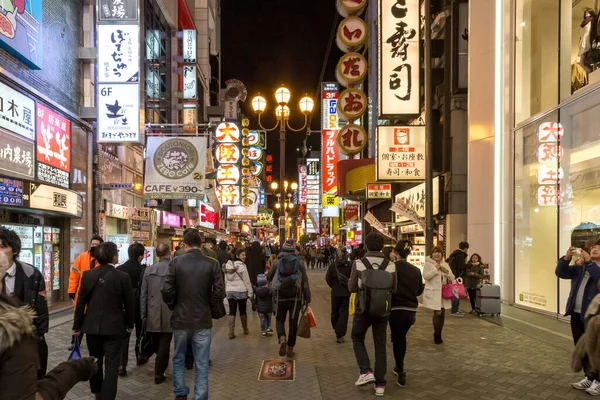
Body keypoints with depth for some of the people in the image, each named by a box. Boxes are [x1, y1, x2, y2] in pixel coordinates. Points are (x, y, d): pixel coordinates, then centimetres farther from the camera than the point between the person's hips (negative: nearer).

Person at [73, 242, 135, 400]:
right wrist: (130, 324, 11)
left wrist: (77, 325, 10)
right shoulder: (123, 277, -12)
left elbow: (81, 302, 0)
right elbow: (129, 304, -4)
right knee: (111, 365, 2)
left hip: (92, 325, 4)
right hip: (114, 326, -4)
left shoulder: (87, 275, -4)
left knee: (95, 361, 20)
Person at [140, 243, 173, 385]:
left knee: (156, 343, 21)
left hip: (153, 314, 4)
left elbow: (143, 294, 4)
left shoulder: (149, 270, 0)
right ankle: (159, 375, 9)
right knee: (164, 344, 5)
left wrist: (143, 315, 11)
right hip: (168, 314, -4)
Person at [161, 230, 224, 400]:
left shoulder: (175, 262, -7)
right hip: (203, 319, -1)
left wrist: (174, 307, 9)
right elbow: (218, 293, -9)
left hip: (180, 318, 1)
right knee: (202, 364, 8)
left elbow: (167, 291, -9)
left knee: (178, 359, 21)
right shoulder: (212, 264, -7)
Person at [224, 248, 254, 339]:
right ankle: (245, 330, 26)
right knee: (243, 311, 12)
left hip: (230, 291, 4)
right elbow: (247, 280, -10)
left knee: (232, 312, 3)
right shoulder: (242, 266, -11)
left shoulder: (228, 265, 6)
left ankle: (231, 332, -2)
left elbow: (226, 280, 12)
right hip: (241, 291, -4)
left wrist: (227, 290, 20)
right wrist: (250, 292, -4)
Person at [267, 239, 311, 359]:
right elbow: (305, 282, -2)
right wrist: (307, 299, 4)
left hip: (280, 296, 0)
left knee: (280, 319, 16)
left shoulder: (277, 262, -3)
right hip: (296, 297, 0)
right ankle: (290, 349, 15)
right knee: (293, 322, 10)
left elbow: (268, 277, 8)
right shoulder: (299, 263, -2)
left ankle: (282, 338, -12)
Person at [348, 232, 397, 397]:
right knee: (380, 346, 13)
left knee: (357, 339, 20)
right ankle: (380, 384, 13)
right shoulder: (390, 265, -6)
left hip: (363, 309, -2)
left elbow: (352, 288, -5)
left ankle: (366, 371, 4)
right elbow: (393, 289, 2)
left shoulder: (358, 264, -10)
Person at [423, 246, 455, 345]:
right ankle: (437, 335, 7)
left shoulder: (445, 264, 11)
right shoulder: (428, 264, -2)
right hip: (433, 292, -5)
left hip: (444, 292, 5)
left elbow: (452, 278, 7)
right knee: (437, 313, -12)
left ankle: (438, 335, 22)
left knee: (442, 313, 6)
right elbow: (425, 276, -15)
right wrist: (436, 269, -19)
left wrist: (446, 271, -10)